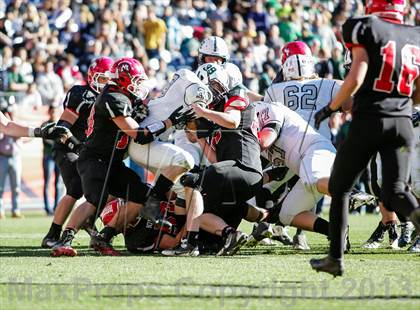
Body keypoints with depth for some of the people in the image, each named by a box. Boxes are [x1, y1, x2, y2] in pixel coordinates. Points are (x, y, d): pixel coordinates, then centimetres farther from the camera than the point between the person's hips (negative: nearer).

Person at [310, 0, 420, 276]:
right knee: (396, 191, 2)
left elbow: (356, 78, -13)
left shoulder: (367, 29, -5)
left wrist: (330, 108, 0)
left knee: (340, 188, 12)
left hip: (368, 121, -4)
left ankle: (336, 258, 13)